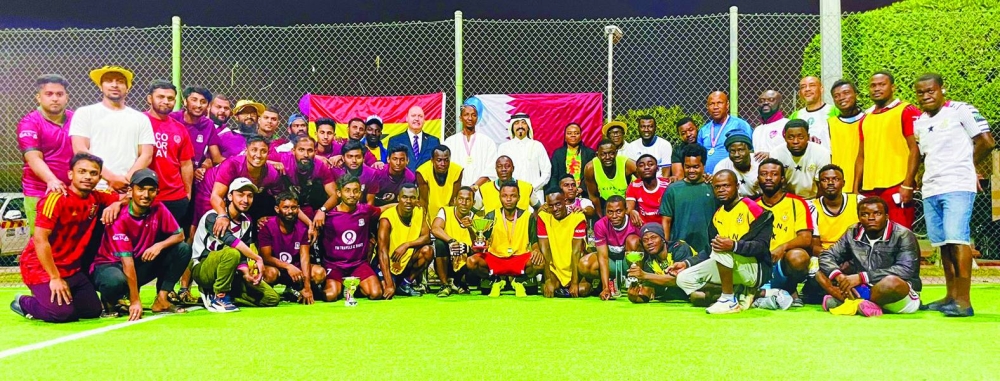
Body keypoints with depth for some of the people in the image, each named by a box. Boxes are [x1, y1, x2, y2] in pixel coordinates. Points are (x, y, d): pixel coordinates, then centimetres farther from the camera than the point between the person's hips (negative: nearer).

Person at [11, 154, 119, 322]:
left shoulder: (96, 199, 0)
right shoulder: (56, 198, -19)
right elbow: (40, 239, -22)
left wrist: (115, 204, -11)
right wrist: (55, 278, -20)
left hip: (72, 269, 7)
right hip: (41, 267, -7)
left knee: (93, 310, 2)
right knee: (62, 312, -20)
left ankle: (47, 300, 23)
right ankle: (23, 303, 9)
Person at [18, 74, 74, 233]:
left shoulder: (75, 119, 10)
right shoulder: (29, 123, -2)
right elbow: (34, 158, -14)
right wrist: (51, 181, -31)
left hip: (73, 192, 4)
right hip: (39, 194, -3)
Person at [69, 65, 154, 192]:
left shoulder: (141, 119, 15)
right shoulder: (85, 113, 10)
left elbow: (146, 155, 8)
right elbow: (80, 150, -1)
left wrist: (126, 180, -9)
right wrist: (111, 178, -11)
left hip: (129, 190, 2)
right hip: (95, 188, -1)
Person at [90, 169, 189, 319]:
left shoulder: (158, 209, -9)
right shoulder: (120, 217, -23)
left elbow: (179, 235, -1)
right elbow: (127, 261, -27)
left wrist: (160, 245, -25)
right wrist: (135, 301, -29)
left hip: (141, 263, 5)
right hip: (110, 265, -5)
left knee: (183, 249, -12)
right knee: (116, 281, -40)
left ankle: (161, 300, -7)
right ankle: (109, 302, -2)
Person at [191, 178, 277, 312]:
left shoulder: (247, 222, 6)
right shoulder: (213, 216, -16)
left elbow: (243, 255, 0)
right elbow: (229, 240, -32)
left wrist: (246, 273, -20)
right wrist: (258, 259, -33)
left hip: (229, 272, 7)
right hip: (202, 269, -7)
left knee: (272, 298, -6)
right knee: (232, 253, -39)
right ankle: (219, 297, -20)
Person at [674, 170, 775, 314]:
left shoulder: (752, 209, -10)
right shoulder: (718, 215, 13)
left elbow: (762, 246, -20)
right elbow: (710, 250, 17)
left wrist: (734, 246, -38)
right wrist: (687, 263, 4)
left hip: (757, 270, -8)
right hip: (733, 271, 8)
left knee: (721, 250, -35)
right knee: (684, 279, -3)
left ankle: (729, 301, -19)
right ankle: (738, 292, 0)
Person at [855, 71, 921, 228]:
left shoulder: (907, 111, -1)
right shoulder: (866, 118, 18)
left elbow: (915, 150, -8)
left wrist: (907, 185, -16)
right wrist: (855, 188, 12)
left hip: (897, 187, -6)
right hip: (869, 189, 6)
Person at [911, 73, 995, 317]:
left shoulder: (960, 111, -2)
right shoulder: (918, 123, 15)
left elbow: (987, 142, -1)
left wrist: (967, 166, 9)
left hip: (958, 186, -6)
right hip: (930, 190, 6)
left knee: (957, 239, -14)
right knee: (942, 243, 9)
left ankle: (964, 300, -13)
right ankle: (951, 296, 17)